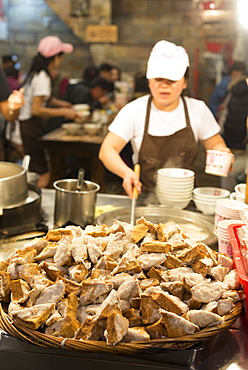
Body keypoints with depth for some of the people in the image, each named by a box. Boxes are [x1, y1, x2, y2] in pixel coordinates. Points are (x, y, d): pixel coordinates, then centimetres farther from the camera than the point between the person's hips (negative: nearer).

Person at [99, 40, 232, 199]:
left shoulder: (198, 109, 2)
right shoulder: (134, 110, -4)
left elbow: (215, 143, 15)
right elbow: (107, 149, -8)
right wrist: (126, 172, -27)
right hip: (143, 197, -1)